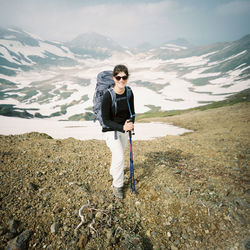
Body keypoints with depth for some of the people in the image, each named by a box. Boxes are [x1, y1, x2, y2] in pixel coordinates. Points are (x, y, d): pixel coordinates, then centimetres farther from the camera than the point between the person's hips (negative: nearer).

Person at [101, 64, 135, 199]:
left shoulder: (129, 93, -9)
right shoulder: (108, 96, -24)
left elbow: (132, 112, 2)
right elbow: (106, 120, -20)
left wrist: (130, 122, -20)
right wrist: (122, 127, -32)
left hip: (124, 129, 5)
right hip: (110, 130, -5)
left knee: (119, 154, 22)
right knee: (119, 156, -15)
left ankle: (113, 172, 52)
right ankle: (117, 185, 7)